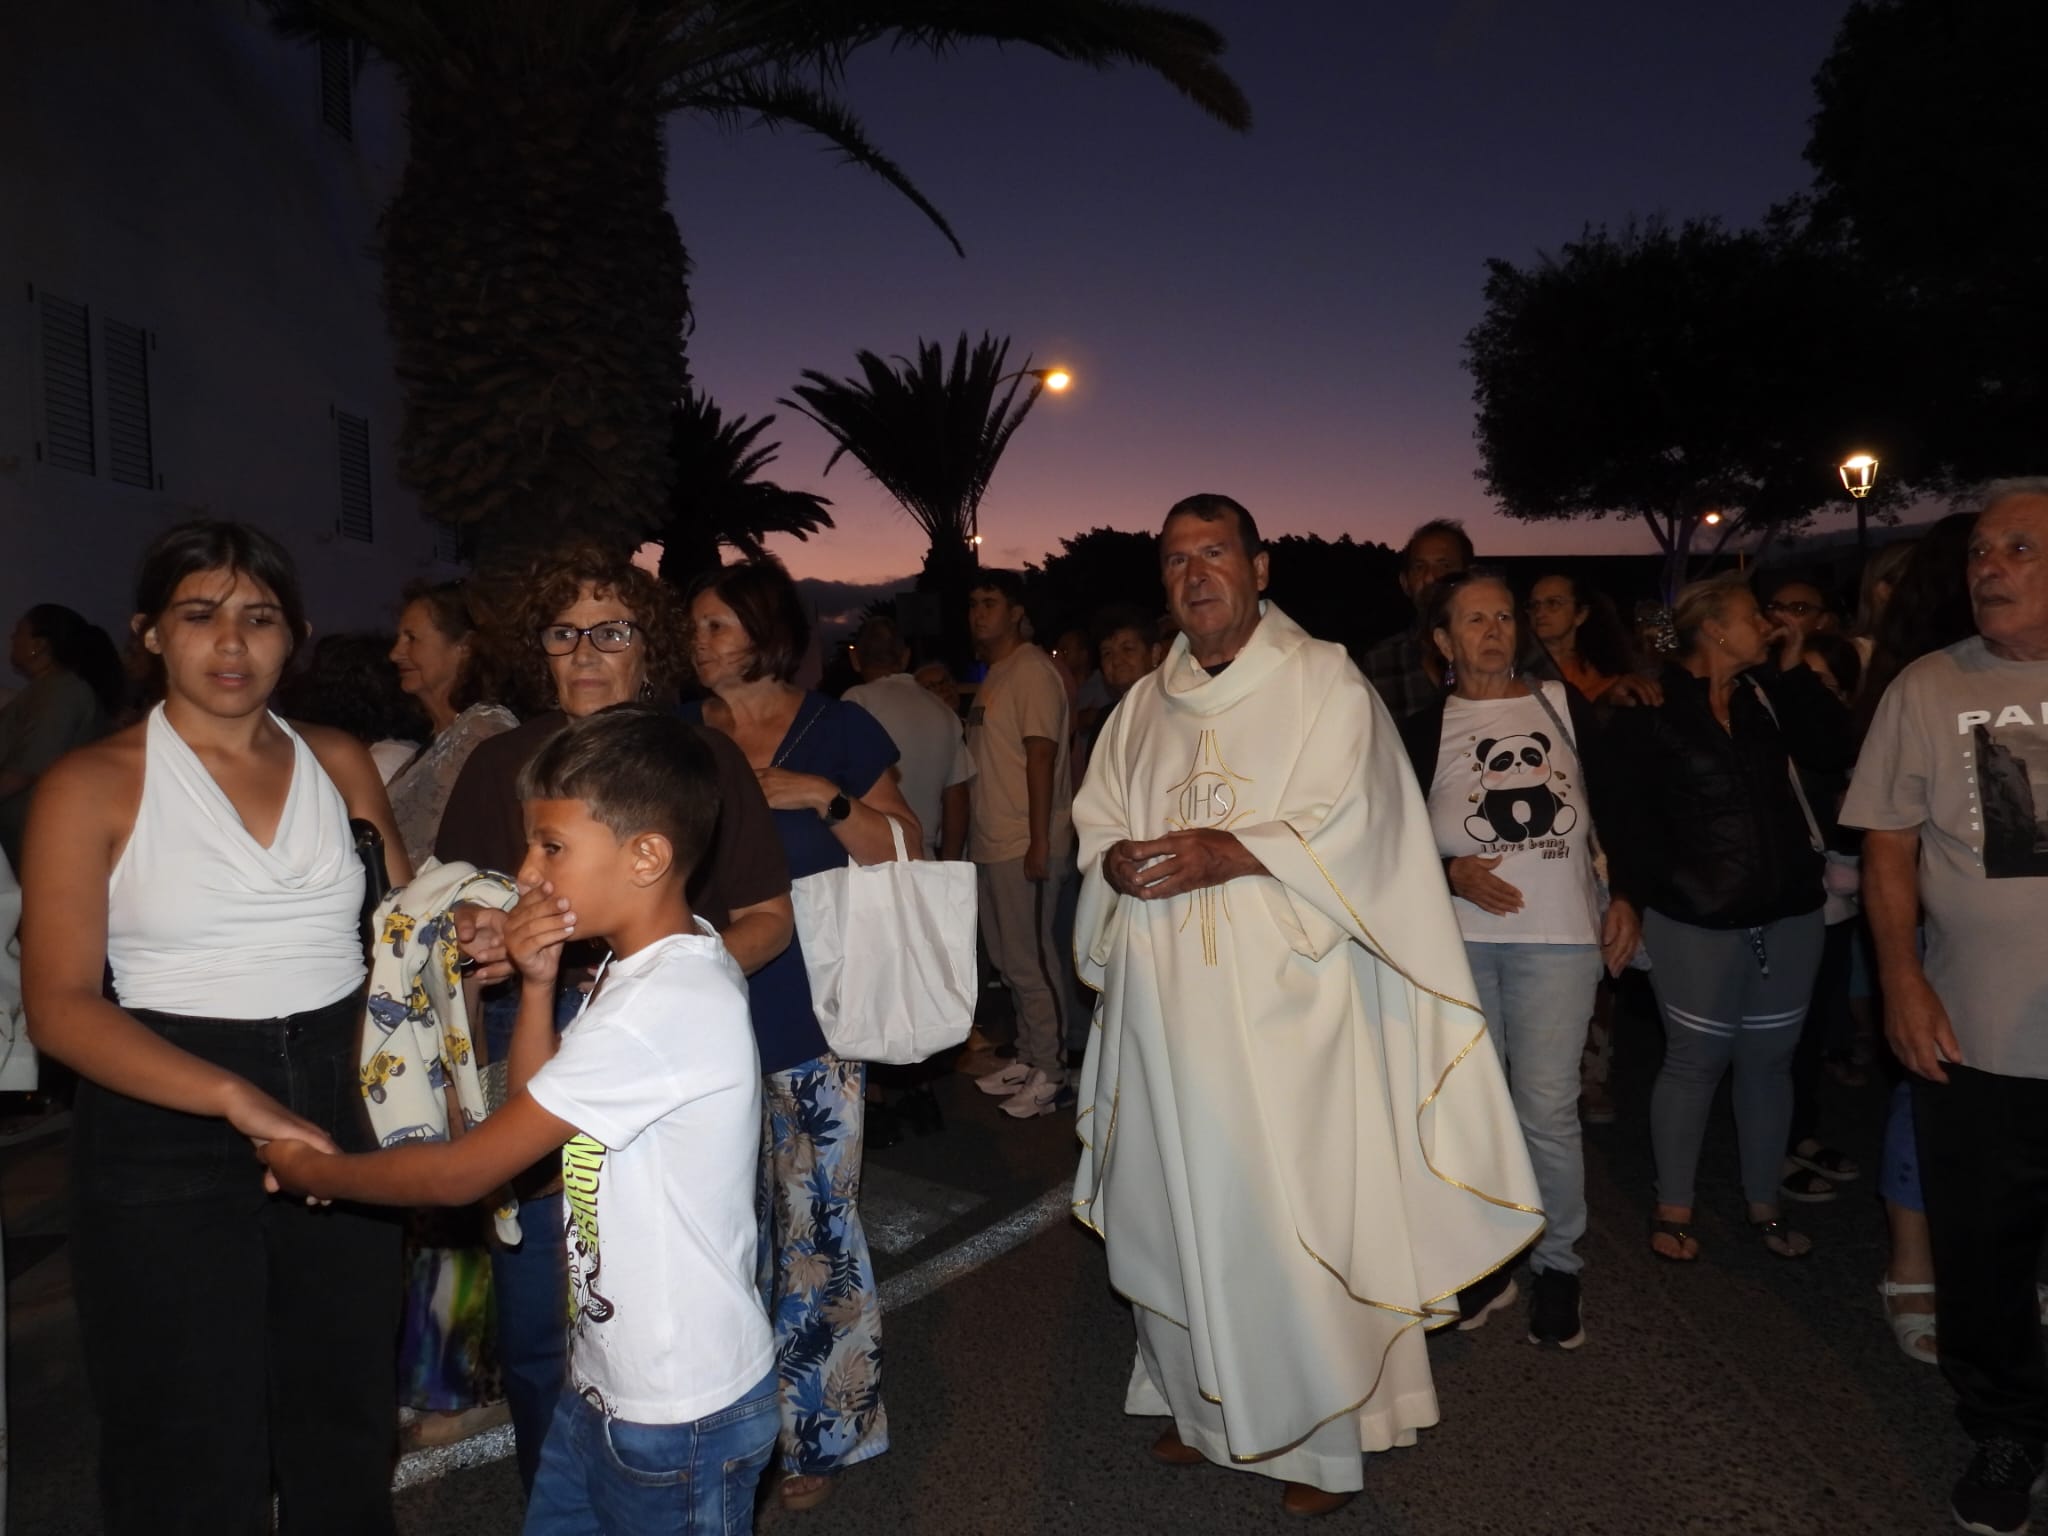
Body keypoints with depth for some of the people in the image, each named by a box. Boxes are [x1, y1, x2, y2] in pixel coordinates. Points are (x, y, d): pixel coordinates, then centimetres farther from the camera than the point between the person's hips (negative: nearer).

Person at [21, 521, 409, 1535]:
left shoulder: (339, 764, 7)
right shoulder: (94, 785, -4)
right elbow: (59, 1006, -11)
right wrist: (237, 1099, -23)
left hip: (335, 1119, 4)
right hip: (171, 1138, -3)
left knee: (344, 1435, 15)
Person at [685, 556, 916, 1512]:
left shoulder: (837, 731, 0)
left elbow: (907, 855, -2)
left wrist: (823, 797, -14)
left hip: (812, 1017, -2)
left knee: (815, 1221, 5)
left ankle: (821, 1430, 24)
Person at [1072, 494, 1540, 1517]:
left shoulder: (1324, 681, -1)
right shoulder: (1144, 705, 14)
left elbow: (1350, 825, -10)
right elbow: (1096, 820, 13)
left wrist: (1234, 852, -21)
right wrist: (1116, 860, -9)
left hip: (1283, 1001, -5)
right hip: (1167, 1001, 5)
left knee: (1291, 1213, 0)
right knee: (1179, 1206, 11)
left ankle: (1321, 1437, 19)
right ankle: (1201, 1403, 31)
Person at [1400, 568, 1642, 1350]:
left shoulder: (1564, 705, 7)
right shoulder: (1425, 730, 4)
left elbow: (1614, 804, 10)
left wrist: (1625, 895, 2)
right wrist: (1451, 873, -14)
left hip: (1557, 936, -1)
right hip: (1458, 939, 1)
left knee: (1547, 1109, -4)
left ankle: (1558, 1265, 17)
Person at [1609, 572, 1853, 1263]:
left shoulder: (1767, 694, 6)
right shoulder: (1652, 708, -10)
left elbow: (1832, 754, 0)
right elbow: (1627, 808, -12)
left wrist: (1794, 672, -3)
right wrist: (1630, 899, -14)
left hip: (1787, 912, 5)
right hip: (1696, 921, -5)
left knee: (1769, 1059, 14)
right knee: (1696, 1059, 6)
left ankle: (1764, 1204, 30)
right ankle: (1673, 1207, 22)